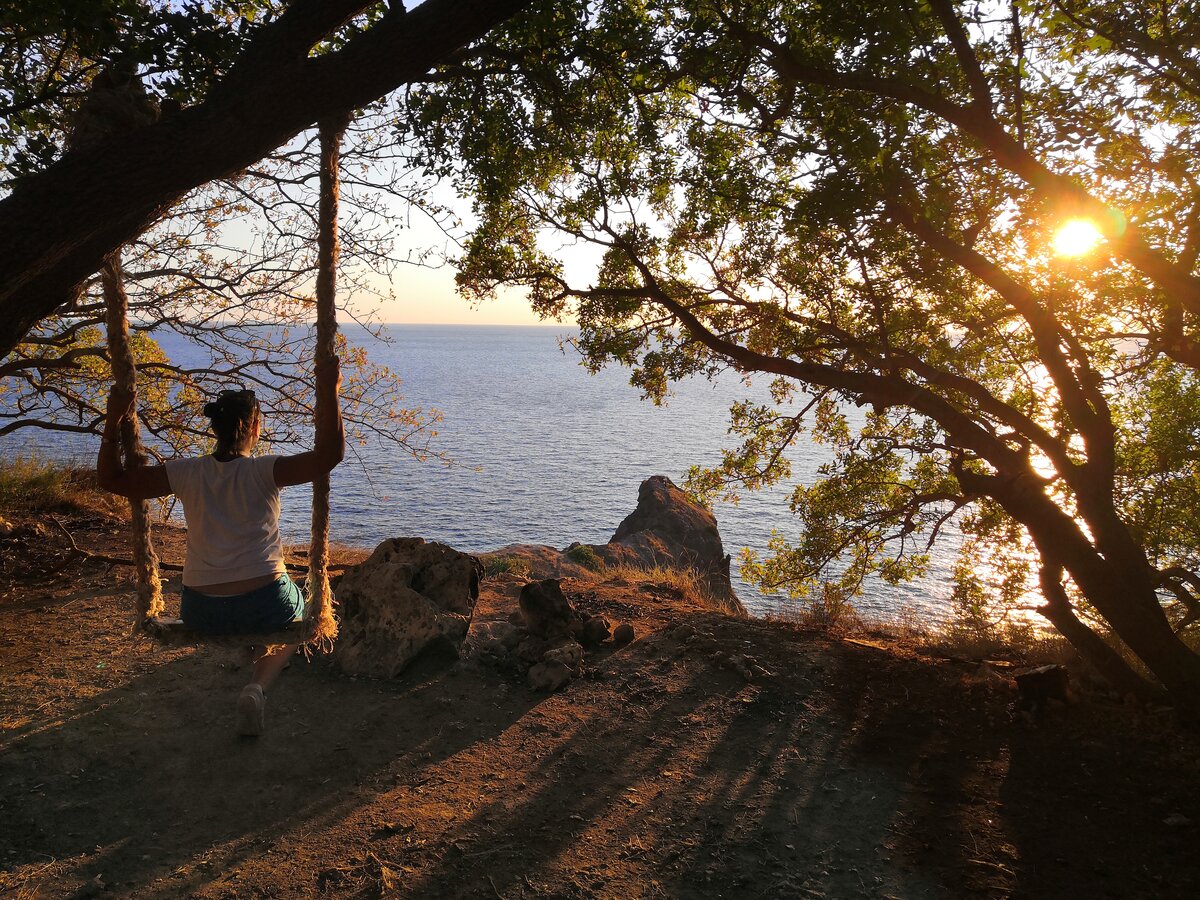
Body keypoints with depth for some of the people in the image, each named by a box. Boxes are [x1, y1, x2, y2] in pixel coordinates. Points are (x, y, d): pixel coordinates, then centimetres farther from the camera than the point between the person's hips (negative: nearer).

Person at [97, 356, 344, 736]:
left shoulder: (188, 474, -3)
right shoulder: (263, 472, -12)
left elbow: (111, 478, 3)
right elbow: (328, 455, -21)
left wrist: (113, 422, 3)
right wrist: (329, 393, -20)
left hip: (201, 614, 5)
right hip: (264, 607, -4)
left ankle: (256, 650, 24)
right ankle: (258, 686, 1)